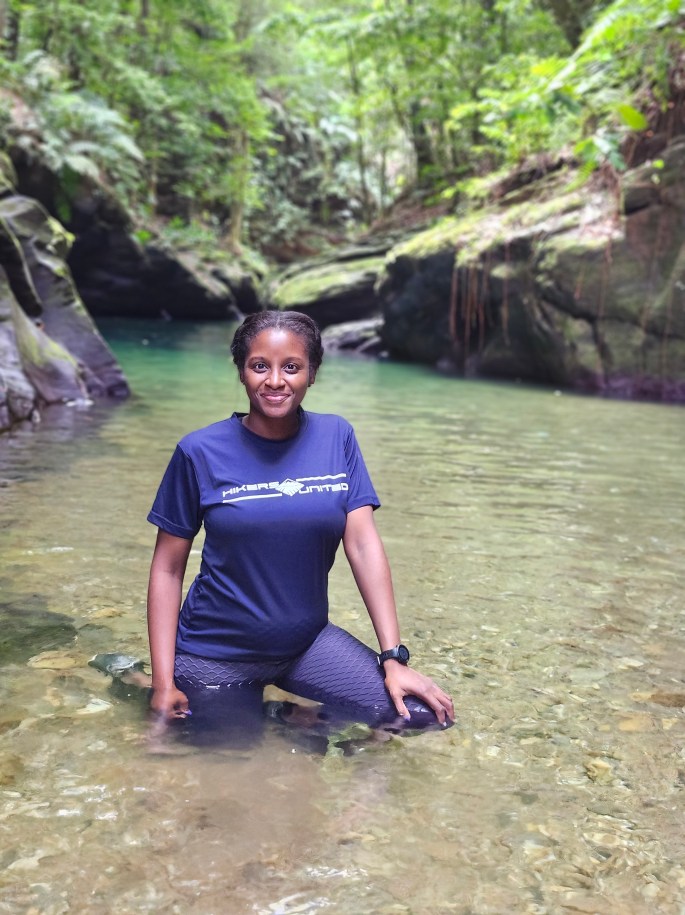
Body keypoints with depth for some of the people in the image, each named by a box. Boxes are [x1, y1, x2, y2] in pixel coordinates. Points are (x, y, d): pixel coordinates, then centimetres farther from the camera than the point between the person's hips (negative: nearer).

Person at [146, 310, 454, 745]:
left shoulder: (336, 437, -5)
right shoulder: (201, 452, -11)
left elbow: (364, 544, -8)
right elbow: (168, 568, -7)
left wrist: (394, 658, -13)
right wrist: (164, 683, -10)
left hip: (306, 640, 2)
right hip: (216, 654, -2)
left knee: (423, 713, -12)